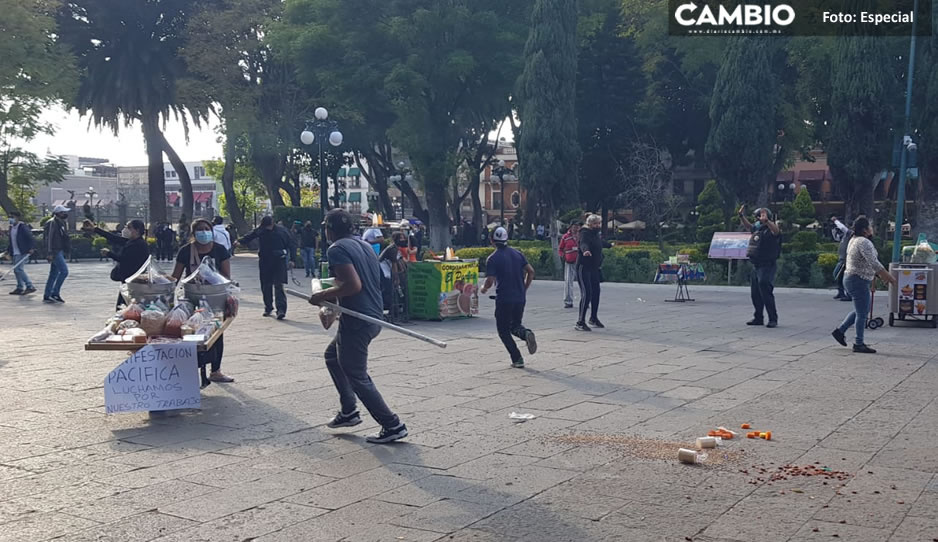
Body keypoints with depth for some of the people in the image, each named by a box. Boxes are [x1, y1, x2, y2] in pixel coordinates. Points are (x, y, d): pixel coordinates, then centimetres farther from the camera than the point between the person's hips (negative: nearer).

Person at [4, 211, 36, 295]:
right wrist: (8, 250, 20)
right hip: (15, 253, 9)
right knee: (16, 270, 10)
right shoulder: (11, 227, 16)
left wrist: (31, 248, -22)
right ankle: (20, 288, 17)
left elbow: (30, 237, -14)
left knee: (18, 269, -15)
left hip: (22, 252, -9)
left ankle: (30, 286, -11)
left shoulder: (23, 227, -11)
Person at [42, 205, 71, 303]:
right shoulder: (52, 223, -12)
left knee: (53, 274, 10)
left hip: (59, 252, 10)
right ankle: (55, 293, -9)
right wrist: (49, 253, -22)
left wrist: (66, 252, 21)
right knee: (64, 271, -15)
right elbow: (48, 238, -17)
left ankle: (46, 296, 14)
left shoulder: (62, 223, 17)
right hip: (54, 252, -10)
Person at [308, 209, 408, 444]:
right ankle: (348, 411, 28)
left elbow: (353, 285, -26)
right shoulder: (365, 246, 13)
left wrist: (323, 296, -12)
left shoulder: (337, 250, -14)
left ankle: (393, 426, 4)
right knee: (332, 356, 26)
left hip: (356, 321, -10)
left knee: (357, 377, 1)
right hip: (374, 316, 10)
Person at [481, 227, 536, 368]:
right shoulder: (517, 254, 7)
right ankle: (525, 333, -13)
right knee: (515, 325, 22)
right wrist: (524, 289, 14)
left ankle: (517, 359, 2)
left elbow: (490, 281, -15)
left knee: (503, 330, 10)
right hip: (520, 298, 5)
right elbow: (531, 271, 4)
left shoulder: (492, 259, -9)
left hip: (504, 299, -5)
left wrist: (484, 288, 7)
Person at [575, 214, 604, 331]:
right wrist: (585, 250, -58)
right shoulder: (585, 233, -13)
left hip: (594, 268, 9)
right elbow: (583, 243, -36)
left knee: (596, 293, 14)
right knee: (587, 293, -16)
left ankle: (594, 318, 32)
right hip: (584, 267, -9)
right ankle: (580, 322, -15)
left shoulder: (596, 234, 15)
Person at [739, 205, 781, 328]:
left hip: (767, 267, -9)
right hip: (756, 266, 9)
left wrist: (766, 221, -51)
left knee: (766, 293, -13)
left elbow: (776, 230, -34)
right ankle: (758, 318, 23)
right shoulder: (757, 229, 14)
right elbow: (748, 226, 31)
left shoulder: (769, 230, -12)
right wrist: (741, 216, 22)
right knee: (755, 294, 13)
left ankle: (773, 319, -8)